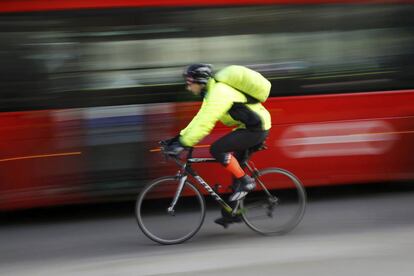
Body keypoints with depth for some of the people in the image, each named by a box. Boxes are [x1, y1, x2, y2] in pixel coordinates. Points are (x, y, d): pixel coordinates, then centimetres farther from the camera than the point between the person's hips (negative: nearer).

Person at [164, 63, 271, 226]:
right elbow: (200, 119, 15)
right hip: (248, 127, 11)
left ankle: (245, 182, -9)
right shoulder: (212, 92, 11)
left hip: (255, 129, -11)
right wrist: (179, 138, 8)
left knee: (217, 149, -20)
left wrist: (183, 143, -28)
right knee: (235, 167, 12)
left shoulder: (219, 93, -21)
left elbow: (205, 124, -28)